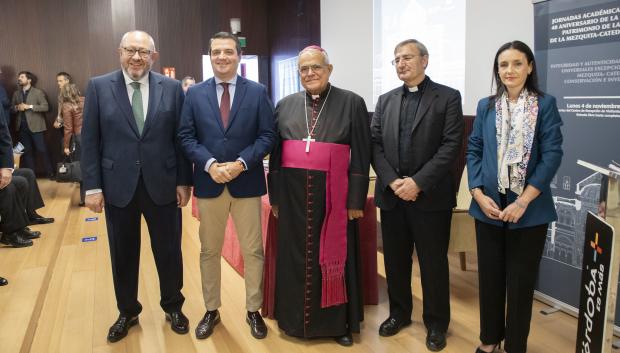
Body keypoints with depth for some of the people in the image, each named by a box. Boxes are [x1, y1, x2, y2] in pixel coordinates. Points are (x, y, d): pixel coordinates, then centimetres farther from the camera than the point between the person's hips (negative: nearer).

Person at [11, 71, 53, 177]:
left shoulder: (38, 92, -2)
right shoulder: (16, 94, 14)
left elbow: (45, 107, -9)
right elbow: (12, 108, 16)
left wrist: (29, 106, -17)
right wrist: (17, 108, -6)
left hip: (35, 126, -5)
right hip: (22, 126, 5)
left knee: (42, 150, -4)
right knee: (27, 151, 9)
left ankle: (50, 172, 4)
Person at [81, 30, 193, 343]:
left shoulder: (172, 88, 0)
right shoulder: (99, 87, 0)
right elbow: (90, 140, -1)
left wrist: (184, 181, -1)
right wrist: (92, 186, -5)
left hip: (162, 184, 0)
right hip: (118, 185, 0)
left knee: (169, 251, 11)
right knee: (123, 254, 14)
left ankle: (173, 307, 33)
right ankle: (127, 312, 34)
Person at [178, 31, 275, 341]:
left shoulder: (258, 92, 2)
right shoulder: (194, 93, 5)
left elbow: (267, 136, -3)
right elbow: (186, 137, 1)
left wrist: (241, 163, -16)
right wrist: (210, 164, -15)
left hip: (247, 182, -1)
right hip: (208, 183, 1)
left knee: (253, 251, 7)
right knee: (209, 251, 12)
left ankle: (253, 310, 23)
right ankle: (211, 310, 27)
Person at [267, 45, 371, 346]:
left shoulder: (352, 103, -1)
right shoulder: (285, 105, 9)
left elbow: (361, 156, -3)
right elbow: (275, 154, 10)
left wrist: (356, 199, -7)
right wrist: (275, 196, 6)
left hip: (333, 194, -3)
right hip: (294, 193, 3)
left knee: (333, 255, 6)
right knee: (296, 256, 10)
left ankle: (338, 322, 22)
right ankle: (296, 318, 26)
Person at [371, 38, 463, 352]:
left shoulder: (448, 97, -1)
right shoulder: (385, 101, 12)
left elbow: (451, 145, -10)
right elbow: (375, 145, 5)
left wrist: (418, 182, -17)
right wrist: (392, 181, -10)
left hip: (431, 196, -4)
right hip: (391, 195, 4)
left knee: (433, 263, 6)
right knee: (395, 260, 13)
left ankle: (436, 323, 23)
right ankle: (399, 313, 32)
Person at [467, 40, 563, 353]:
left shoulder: (546, 104, -2)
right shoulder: (486, 107, 7)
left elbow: (552, 155, -9)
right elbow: (473, 151, 5)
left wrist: (523, 202, -16)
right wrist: (479, 194, -9)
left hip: (529, 209, -2)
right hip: (488, 207, 3)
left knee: (521, 279, 8)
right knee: (489, 275, 12)